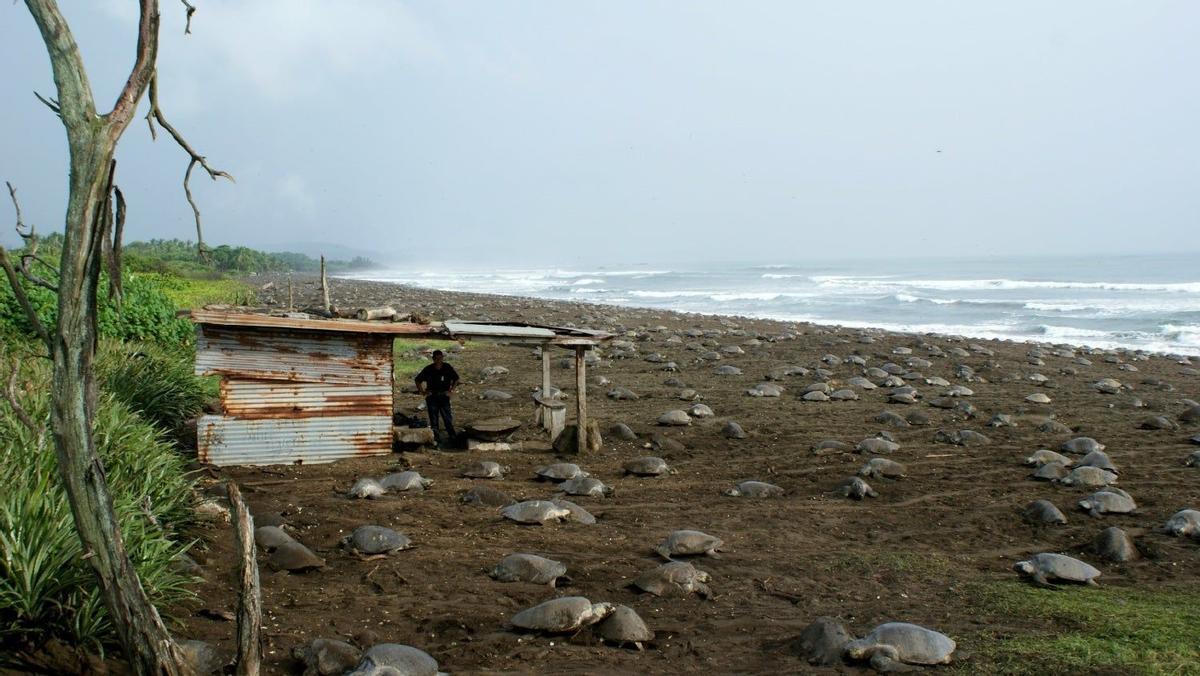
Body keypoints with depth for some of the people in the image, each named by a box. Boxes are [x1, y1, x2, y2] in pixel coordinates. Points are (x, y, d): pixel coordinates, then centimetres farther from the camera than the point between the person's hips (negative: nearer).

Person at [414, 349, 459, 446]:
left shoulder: (447, 368, -2)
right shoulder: (428, 369, -5)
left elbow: (456, 378, 13)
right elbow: (418, 380, 7)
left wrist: (451, 389, 5)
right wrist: (422, 391, 0)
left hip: (444, 396, 0)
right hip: (432, 397, 0)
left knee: (447, 417, -2)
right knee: (434, 418, 2)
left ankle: (452, 436, 6)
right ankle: (435, 437, 8)